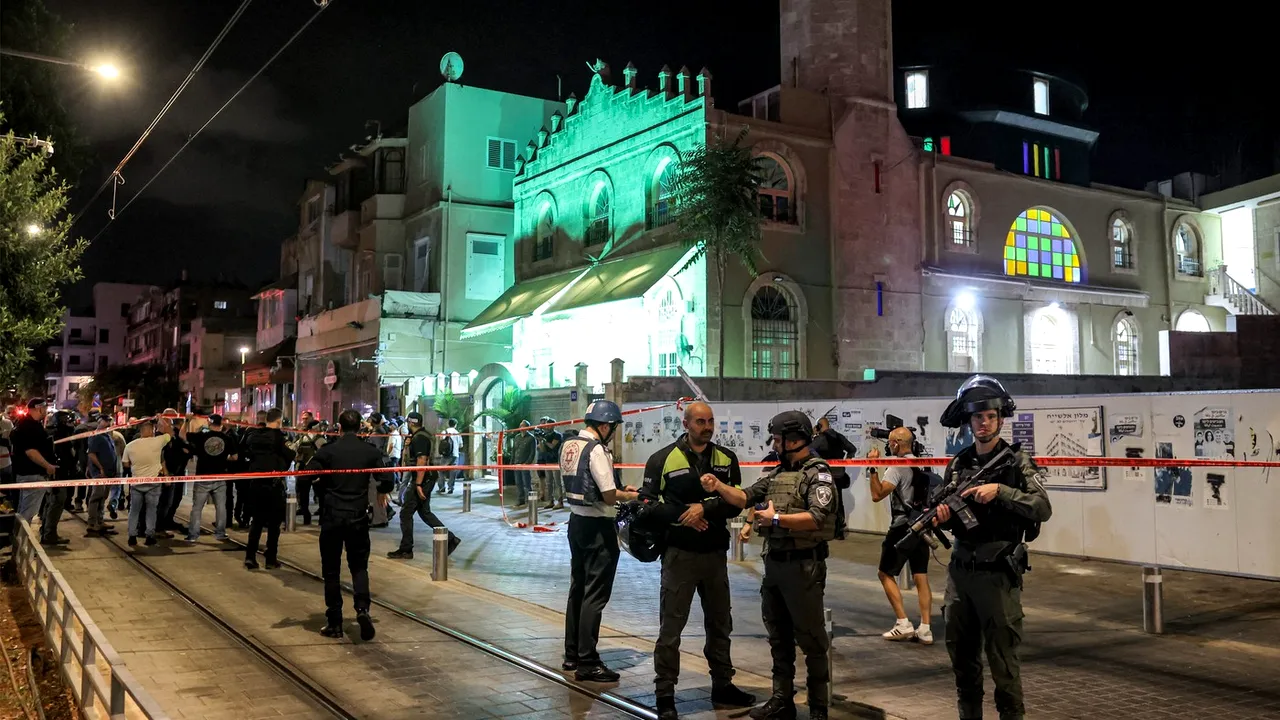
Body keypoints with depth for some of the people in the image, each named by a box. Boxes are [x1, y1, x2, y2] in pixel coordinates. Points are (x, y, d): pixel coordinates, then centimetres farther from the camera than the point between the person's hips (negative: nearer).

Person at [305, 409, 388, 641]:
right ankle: (362, 608, -11)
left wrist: (324, 488, 10)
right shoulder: (371, 452, -2)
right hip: (359, 517, 1)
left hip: (332, 516, -1)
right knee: (359, 565, 12)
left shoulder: (328, 450, -7)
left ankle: (334, 623, 11)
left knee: (331, 570, 8)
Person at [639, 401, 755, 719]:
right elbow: (647, 502, -6)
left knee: (720, 622, 16)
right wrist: (682, 516, -17)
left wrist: (705, 508, -17)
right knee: (671, 625, 0)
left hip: (715, 553, 4)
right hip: (679, 553, -4)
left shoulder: (726, 458, 4)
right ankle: (665, 694, 10)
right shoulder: (663, 459, -6)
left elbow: (736, 502, -2)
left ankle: (722, 685, 31)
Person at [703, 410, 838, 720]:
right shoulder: (776, 474, 13)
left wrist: (776, 519, -18)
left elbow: (818, 518, -22)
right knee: (779, 637, 15)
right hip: (774, 564, 8)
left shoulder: (818, 474, -10)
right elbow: (746, 497, 9)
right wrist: (718, 487, -7)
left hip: (803, 566, -8)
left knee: (811, 639, 1)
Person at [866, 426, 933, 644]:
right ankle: (925, 629, 2)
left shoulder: (897, 467, -15)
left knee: (886, 574, 4)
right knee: (921, 578, 5)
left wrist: (872, 467, -17)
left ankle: (903, 624, -2)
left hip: (902, 529, -7)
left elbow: (877, 495, -22)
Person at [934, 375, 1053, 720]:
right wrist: (941, 517, -8)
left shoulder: (1017, 461, -5)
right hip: (960, 571, 5)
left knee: (1003, 661, 0)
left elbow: (1043, 508, -16)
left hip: (999, 574, -5)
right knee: (962, 656, 14)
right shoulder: (958, 465, 8)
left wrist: (999, 491, -25)